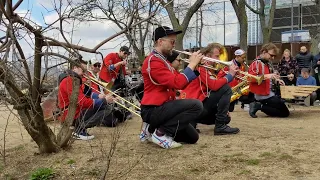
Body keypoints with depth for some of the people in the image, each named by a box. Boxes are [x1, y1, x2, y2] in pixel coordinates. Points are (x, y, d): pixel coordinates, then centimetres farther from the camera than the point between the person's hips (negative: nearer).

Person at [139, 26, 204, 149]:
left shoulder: (162, 60, 17)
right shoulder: (153, 61, -17)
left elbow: (181, 83, 11)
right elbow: (177, 83, -27)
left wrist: (195, 67, 0)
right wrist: (192, 64, -17)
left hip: (161, 107, 10)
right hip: (153, 110, -10)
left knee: (192, 138, 13)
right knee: (196, 105, -22)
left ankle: (153, 128, 14)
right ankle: (161, 133, -15)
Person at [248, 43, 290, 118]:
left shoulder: (268, 63, 12)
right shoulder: (256, 63, -14)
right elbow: (251, 78, -26)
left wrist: (276, 80, 7)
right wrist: (266, 76, -34)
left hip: (270, 93, 9)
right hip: (264, 95, -9)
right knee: (285, 113, -8)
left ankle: (258, 105, 12)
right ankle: (259, 106, -8)